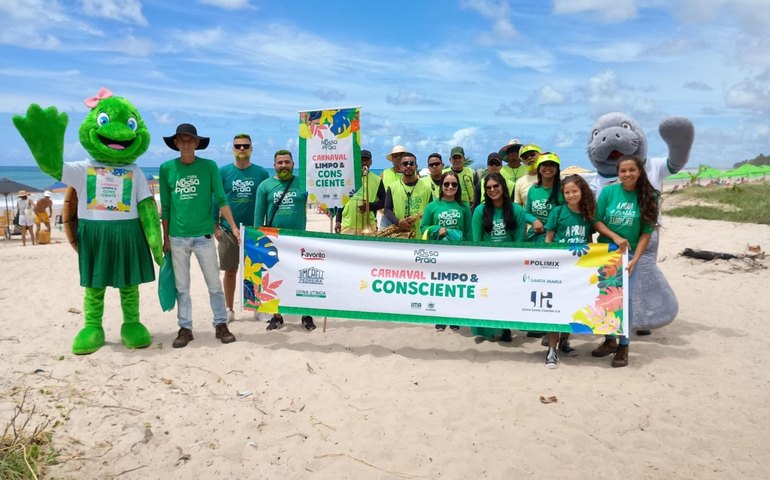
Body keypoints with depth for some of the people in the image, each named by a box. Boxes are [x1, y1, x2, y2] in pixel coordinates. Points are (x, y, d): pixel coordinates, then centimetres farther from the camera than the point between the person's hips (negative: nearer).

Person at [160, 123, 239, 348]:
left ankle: (221, 325, 17)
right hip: (177, 237, 1)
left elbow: (221, 200, -2)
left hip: (204, 236, -1)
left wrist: (234, 227, -10)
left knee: (214, 284, 5)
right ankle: (185, 328, 20)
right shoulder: (166, 168, 2)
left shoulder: (209, 166, -1)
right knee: (181, 286, 9)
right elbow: (165, 207, 7)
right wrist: (165, 238, 8)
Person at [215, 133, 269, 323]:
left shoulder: (261, 172, 1)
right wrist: (215, 226, -1)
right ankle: (229, 310, 21)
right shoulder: (224, 172, 1)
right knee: (230, 271, 8)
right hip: (229, 230, 0)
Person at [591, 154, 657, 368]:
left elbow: (647, 232, -6)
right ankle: (609, 340, 25)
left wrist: (634, 260, -13)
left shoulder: (648, 196, -6)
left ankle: (624, 346, 12)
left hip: (629, 254, -2)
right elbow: (597, 222, -2)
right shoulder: (608, 192, -5)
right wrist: (616, 237, -18)